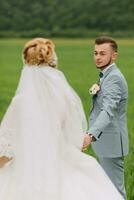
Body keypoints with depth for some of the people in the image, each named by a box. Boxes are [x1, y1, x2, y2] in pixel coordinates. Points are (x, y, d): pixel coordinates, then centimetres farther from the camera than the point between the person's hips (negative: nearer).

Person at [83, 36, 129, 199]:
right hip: (106, 141, 10)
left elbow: (108, 111, -35)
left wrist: (91, 135, -46)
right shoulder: (108, 75, 14)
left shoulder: (114, 78, -19)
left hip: (111, 143, -10)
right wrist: (97, 92, 5)